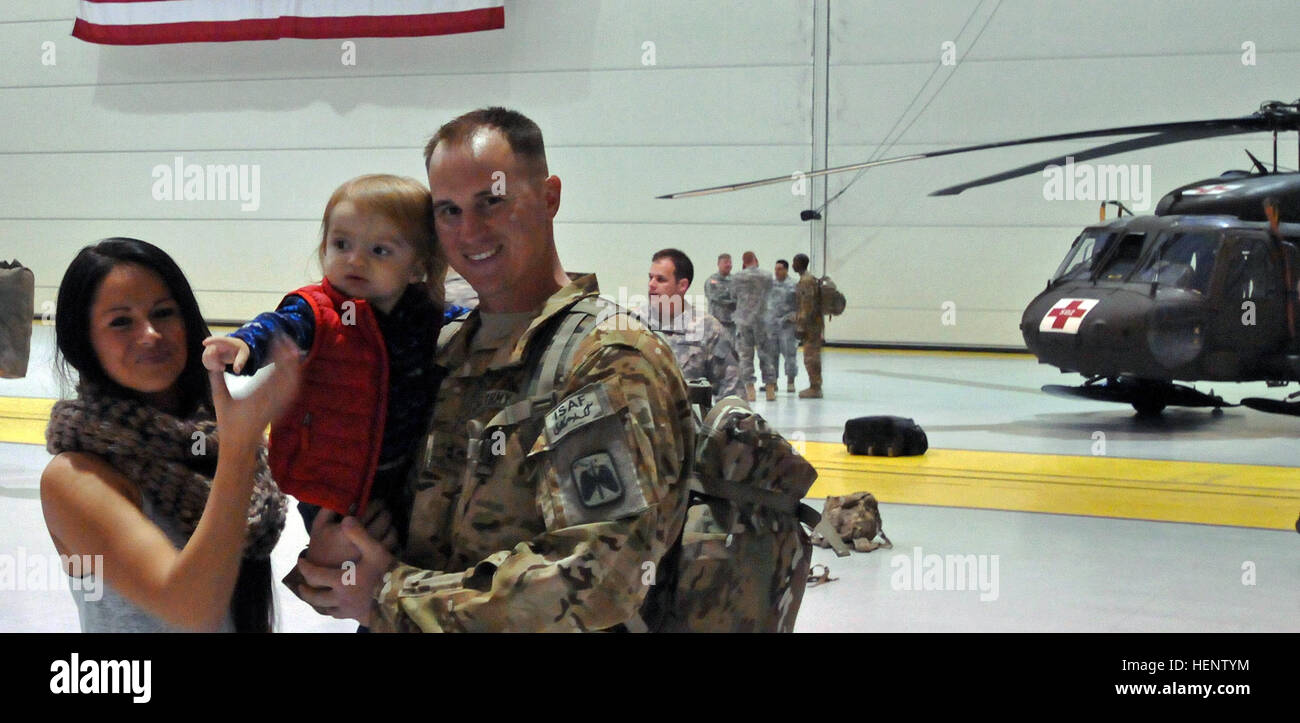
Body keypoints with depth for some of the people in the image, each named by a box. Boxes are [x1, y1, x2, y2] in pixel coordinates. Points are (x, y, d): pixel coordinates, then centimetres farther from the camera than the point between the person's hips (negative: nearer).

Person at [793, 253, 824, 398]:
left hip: (811, 325, -10)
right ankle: (814, 387, 19)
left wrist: (801, 326, -20)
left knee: (811, 357, -7)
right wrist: (800, 324, 24)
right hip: (815, 324, 10)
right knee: (812, 357, 14)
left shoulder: (806, 280, -16)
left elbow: (807, 306, -21)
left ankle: (815, 389, -4)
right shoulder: (808, 278, 16)